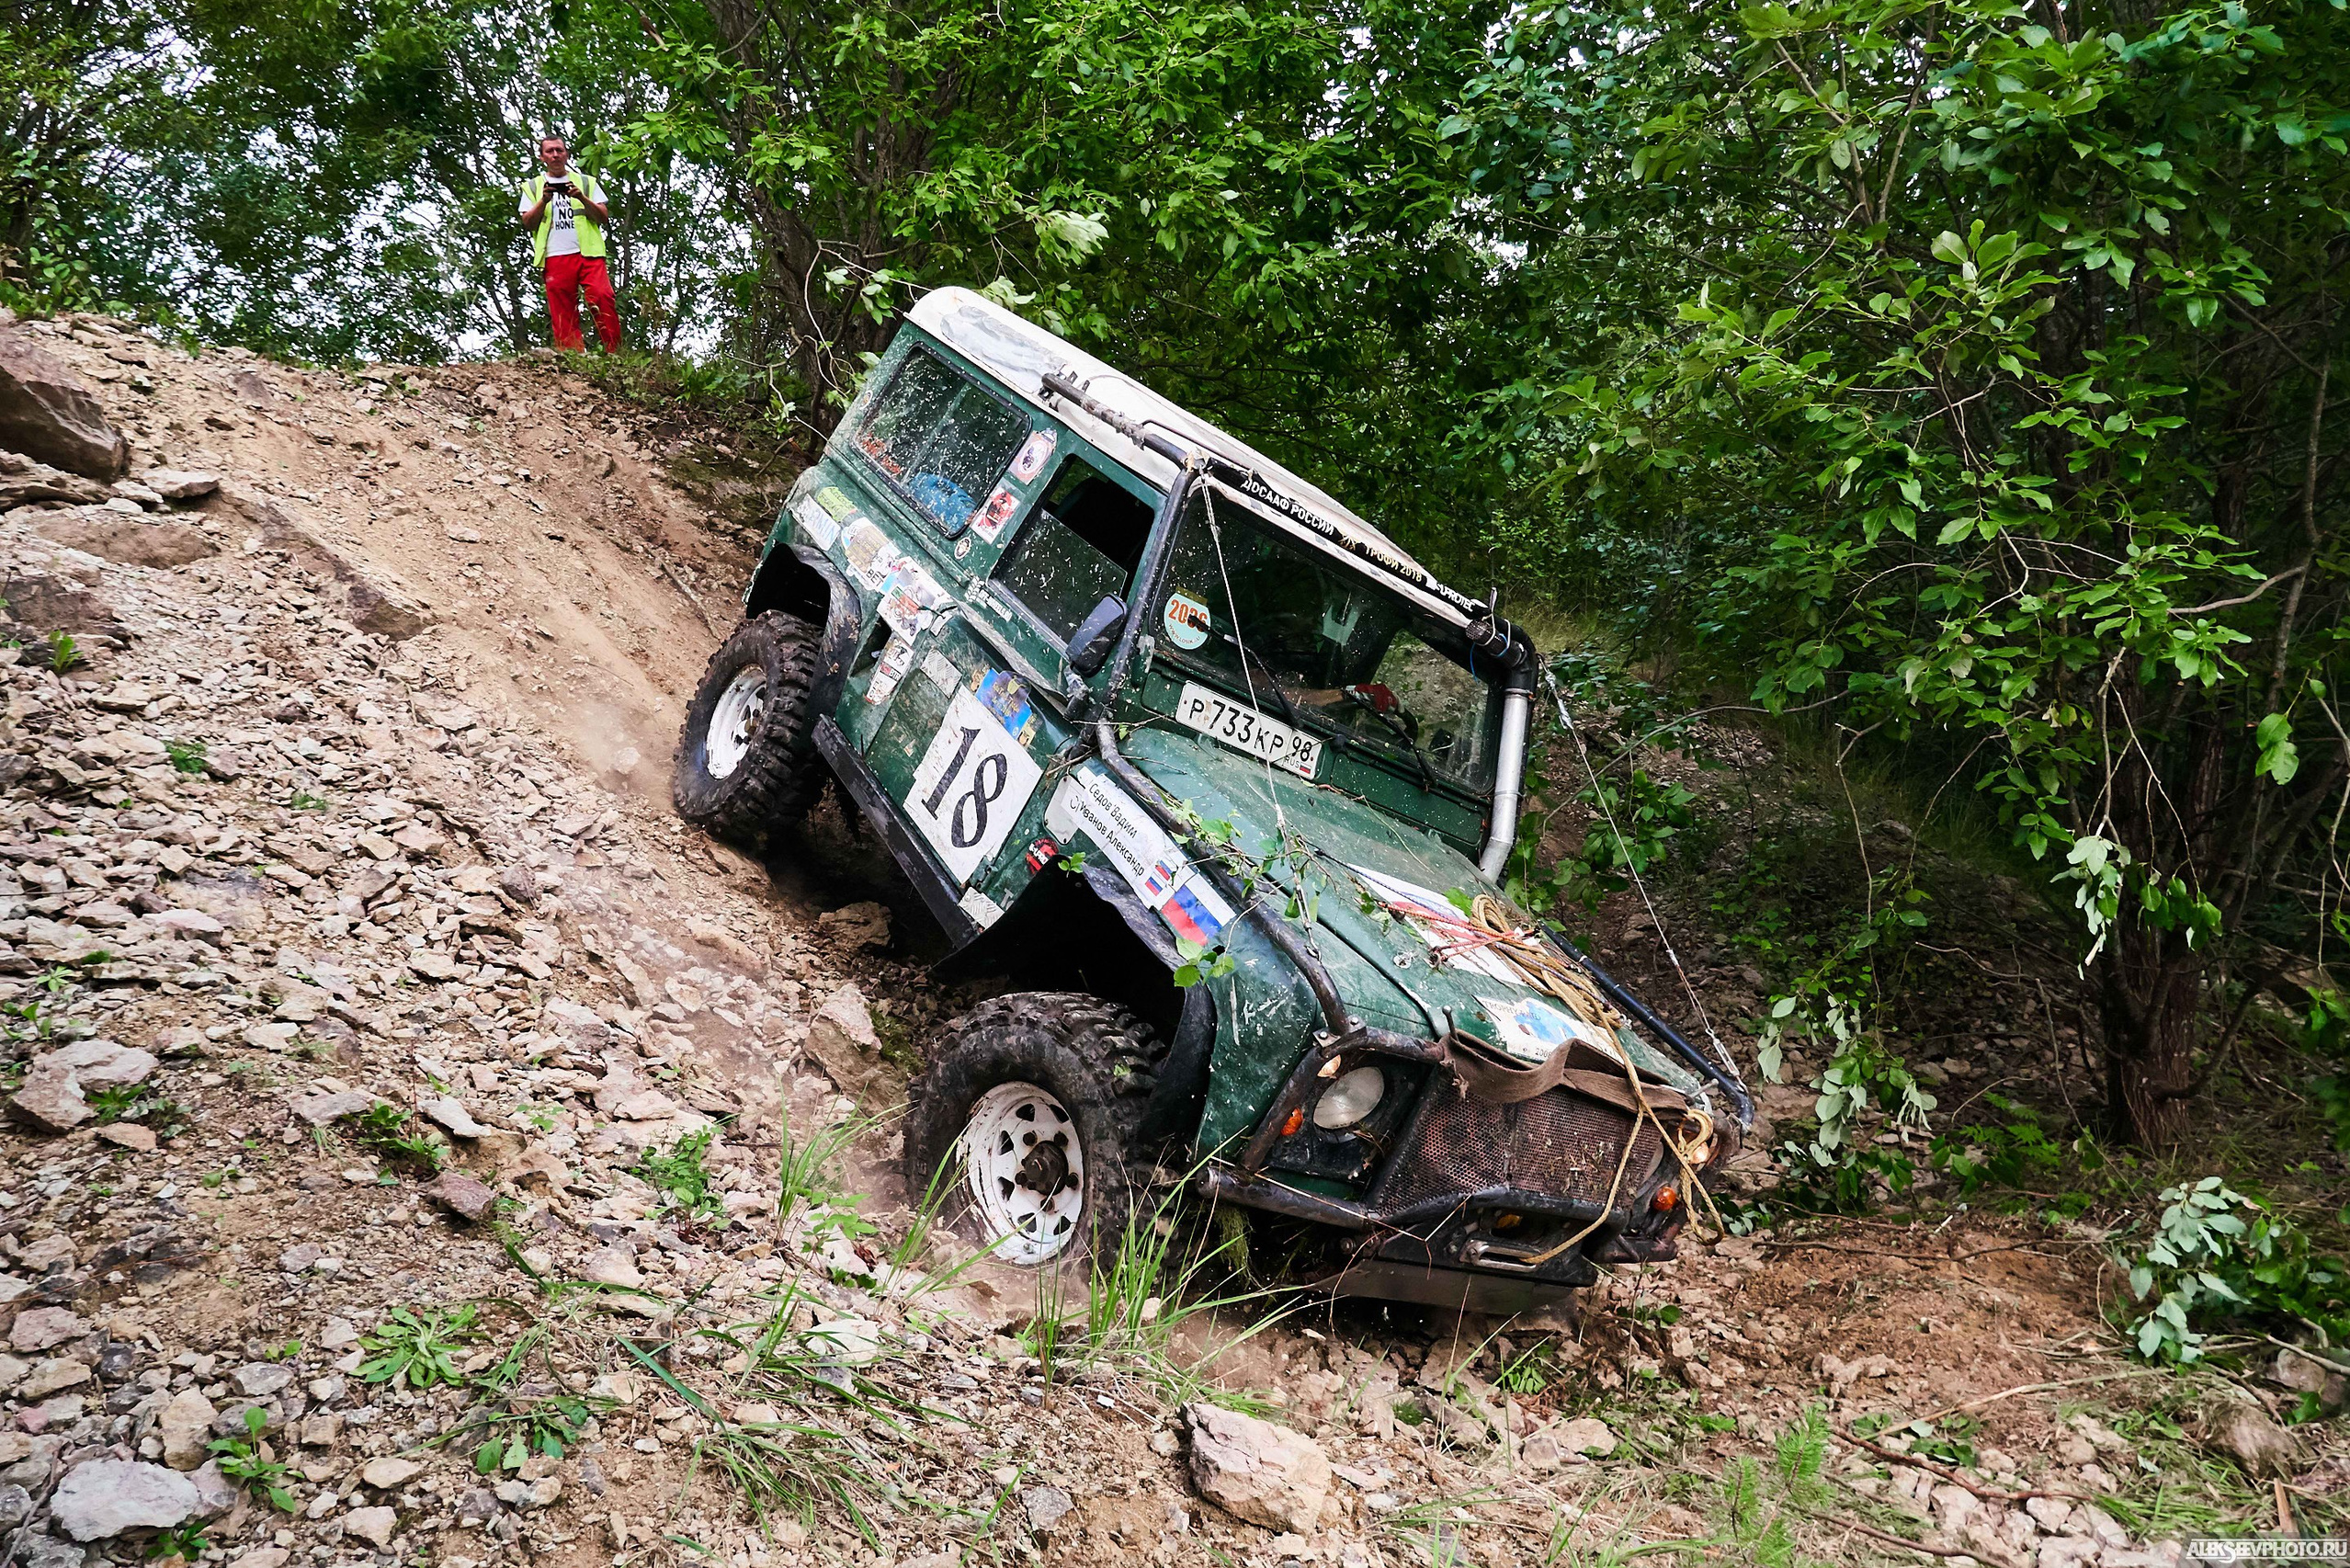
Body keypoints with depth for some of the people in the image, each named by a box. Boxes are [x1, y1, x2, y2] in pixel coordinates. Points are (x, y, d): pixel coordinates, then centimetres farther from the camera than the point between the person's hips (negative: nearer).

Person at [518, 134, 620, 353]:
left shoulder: (586, 182, 20)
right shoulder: (533, 186, 20)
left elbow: (604, 217, 10)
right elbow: (528, 223, 9)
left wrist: (582, 198, -6)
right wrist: (544, 201, -6)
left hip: (588, 252, -1)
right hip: (555, 258, 1)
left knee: (603, 298, -19)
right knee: (563, 310, -6)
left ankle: (614, 353, -17)